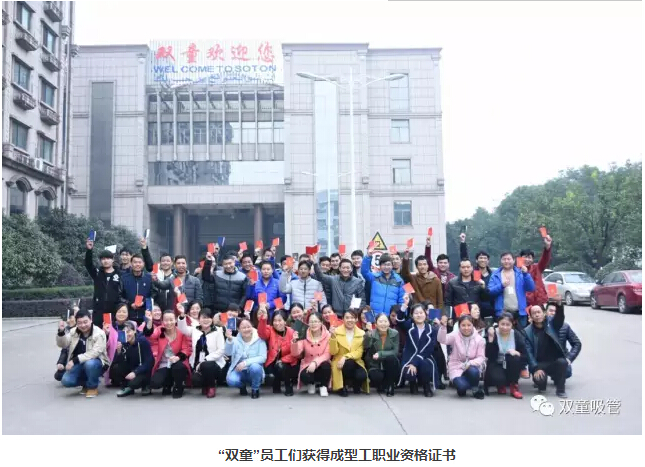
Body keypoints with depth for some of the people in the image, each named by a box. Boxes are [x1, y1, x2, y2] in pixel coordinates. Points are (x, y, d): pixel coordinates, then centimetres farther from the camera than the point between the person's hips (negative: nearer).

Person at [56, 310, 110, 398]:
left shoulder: (99, 333, -17)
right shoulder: (73, 331, 1)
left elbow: (95, 353, -27)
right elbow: (63, 345, -4)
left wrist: (75, 360, -34)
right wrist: (61, 332, -23)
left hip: (96, 363, -5)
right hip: (79, 365, 5)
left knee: (89, 363, -38)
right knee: (66, 381, -19)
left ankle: (93, 386, -10)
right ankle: (86, 384, 13)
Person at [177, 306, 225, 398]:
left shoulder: (217, 331, -4)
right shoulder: (195, 330, 8)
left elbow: (221, 351, -9)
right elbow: (182, 329, -7)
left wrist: (205, 360, -18)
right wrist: (182, 315, -24)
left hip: (214, 363, -2)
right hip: (198, 364, 3)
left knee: (206, 366, -35)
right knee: (195, 381, -25)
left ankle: (212, 386, -3)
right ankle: (205, 385, 15)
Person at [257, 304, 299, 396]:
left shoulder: (291, 333, -7)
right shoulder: (270, 330, -3)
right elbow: (262, 333, -27)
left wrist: (282, 360, -19)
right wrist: (263, 319, -42)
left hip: (288, 364, -1)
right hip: (273, 363, 1)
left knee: (281, 366, -31)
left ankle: (289, 385, -2)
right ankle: (276, 383, 5)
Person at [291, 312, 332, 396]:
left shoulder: (327, 335, -7)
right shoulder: (304, 335, -5)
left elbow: (327, 354, -14)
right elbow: (296, 354, -13)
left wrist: (315, 363, -29)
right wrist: (295, 341, -31)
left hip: (321, 365, 0)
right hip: (308, 365, 0)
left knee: (326, 365, -35)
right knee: (305, 376, -33)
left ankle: (323, 386, -3)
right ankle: (311, 384, 8)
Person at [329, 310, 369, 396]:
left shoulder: (361, 333, 2)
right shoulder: (336, 331, -3)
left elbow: (359, 352, -6)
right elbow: (333, 352, -8)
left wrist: (346, 357, -22)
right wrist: (333, 337, -22)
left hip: (356, 363, 2)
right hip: (340, 363, -1)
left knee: (362, 376, -29)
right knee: (349, 363, -35)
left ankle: (356, 385, 10)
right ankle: (342, 386, -5)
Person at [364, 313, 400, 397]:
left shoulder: (395, 333, -6)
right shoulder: (371, 334, -9)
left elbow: (395, 352, -13)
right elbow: (365, 347, -25)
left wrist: (380, 354, -25)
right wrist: (368, 334, -38)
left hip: (390, 365, 1)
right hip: (375, 365, -1)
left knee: (391, 357, -32)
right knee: (376, 376, -33)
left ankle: (389, 386, -12)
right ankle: (381, 386, 7)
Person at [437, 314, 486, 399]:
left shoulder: (479, 339, -4)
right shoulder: (455, 335, -8)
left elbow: (481, 357, -5)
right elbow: (442, 340, -26)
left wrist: (470, 363, -24)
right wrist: (443, 326, -43)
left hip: (472, 367, 1)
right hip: (456, 367, -1)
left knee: (473, 371, -35)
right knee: (461, 385, -30)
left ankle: (475, 388, -1)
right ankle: (462, 388, 10)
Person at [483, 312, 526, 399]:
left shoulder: (517, 335, -6)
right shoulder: (492, 334, -12)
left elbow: (525, 356, -12)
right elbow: (488, 356, -23)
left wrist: (517, 353, -32)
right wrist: (490, 338, -33)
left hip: (512, 367, 2)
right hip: (496, 365, -2)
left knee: (514, 357, -31)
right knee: (498, 378, -34)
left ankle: (514, 386, -11)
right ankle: (500, 385, 7)